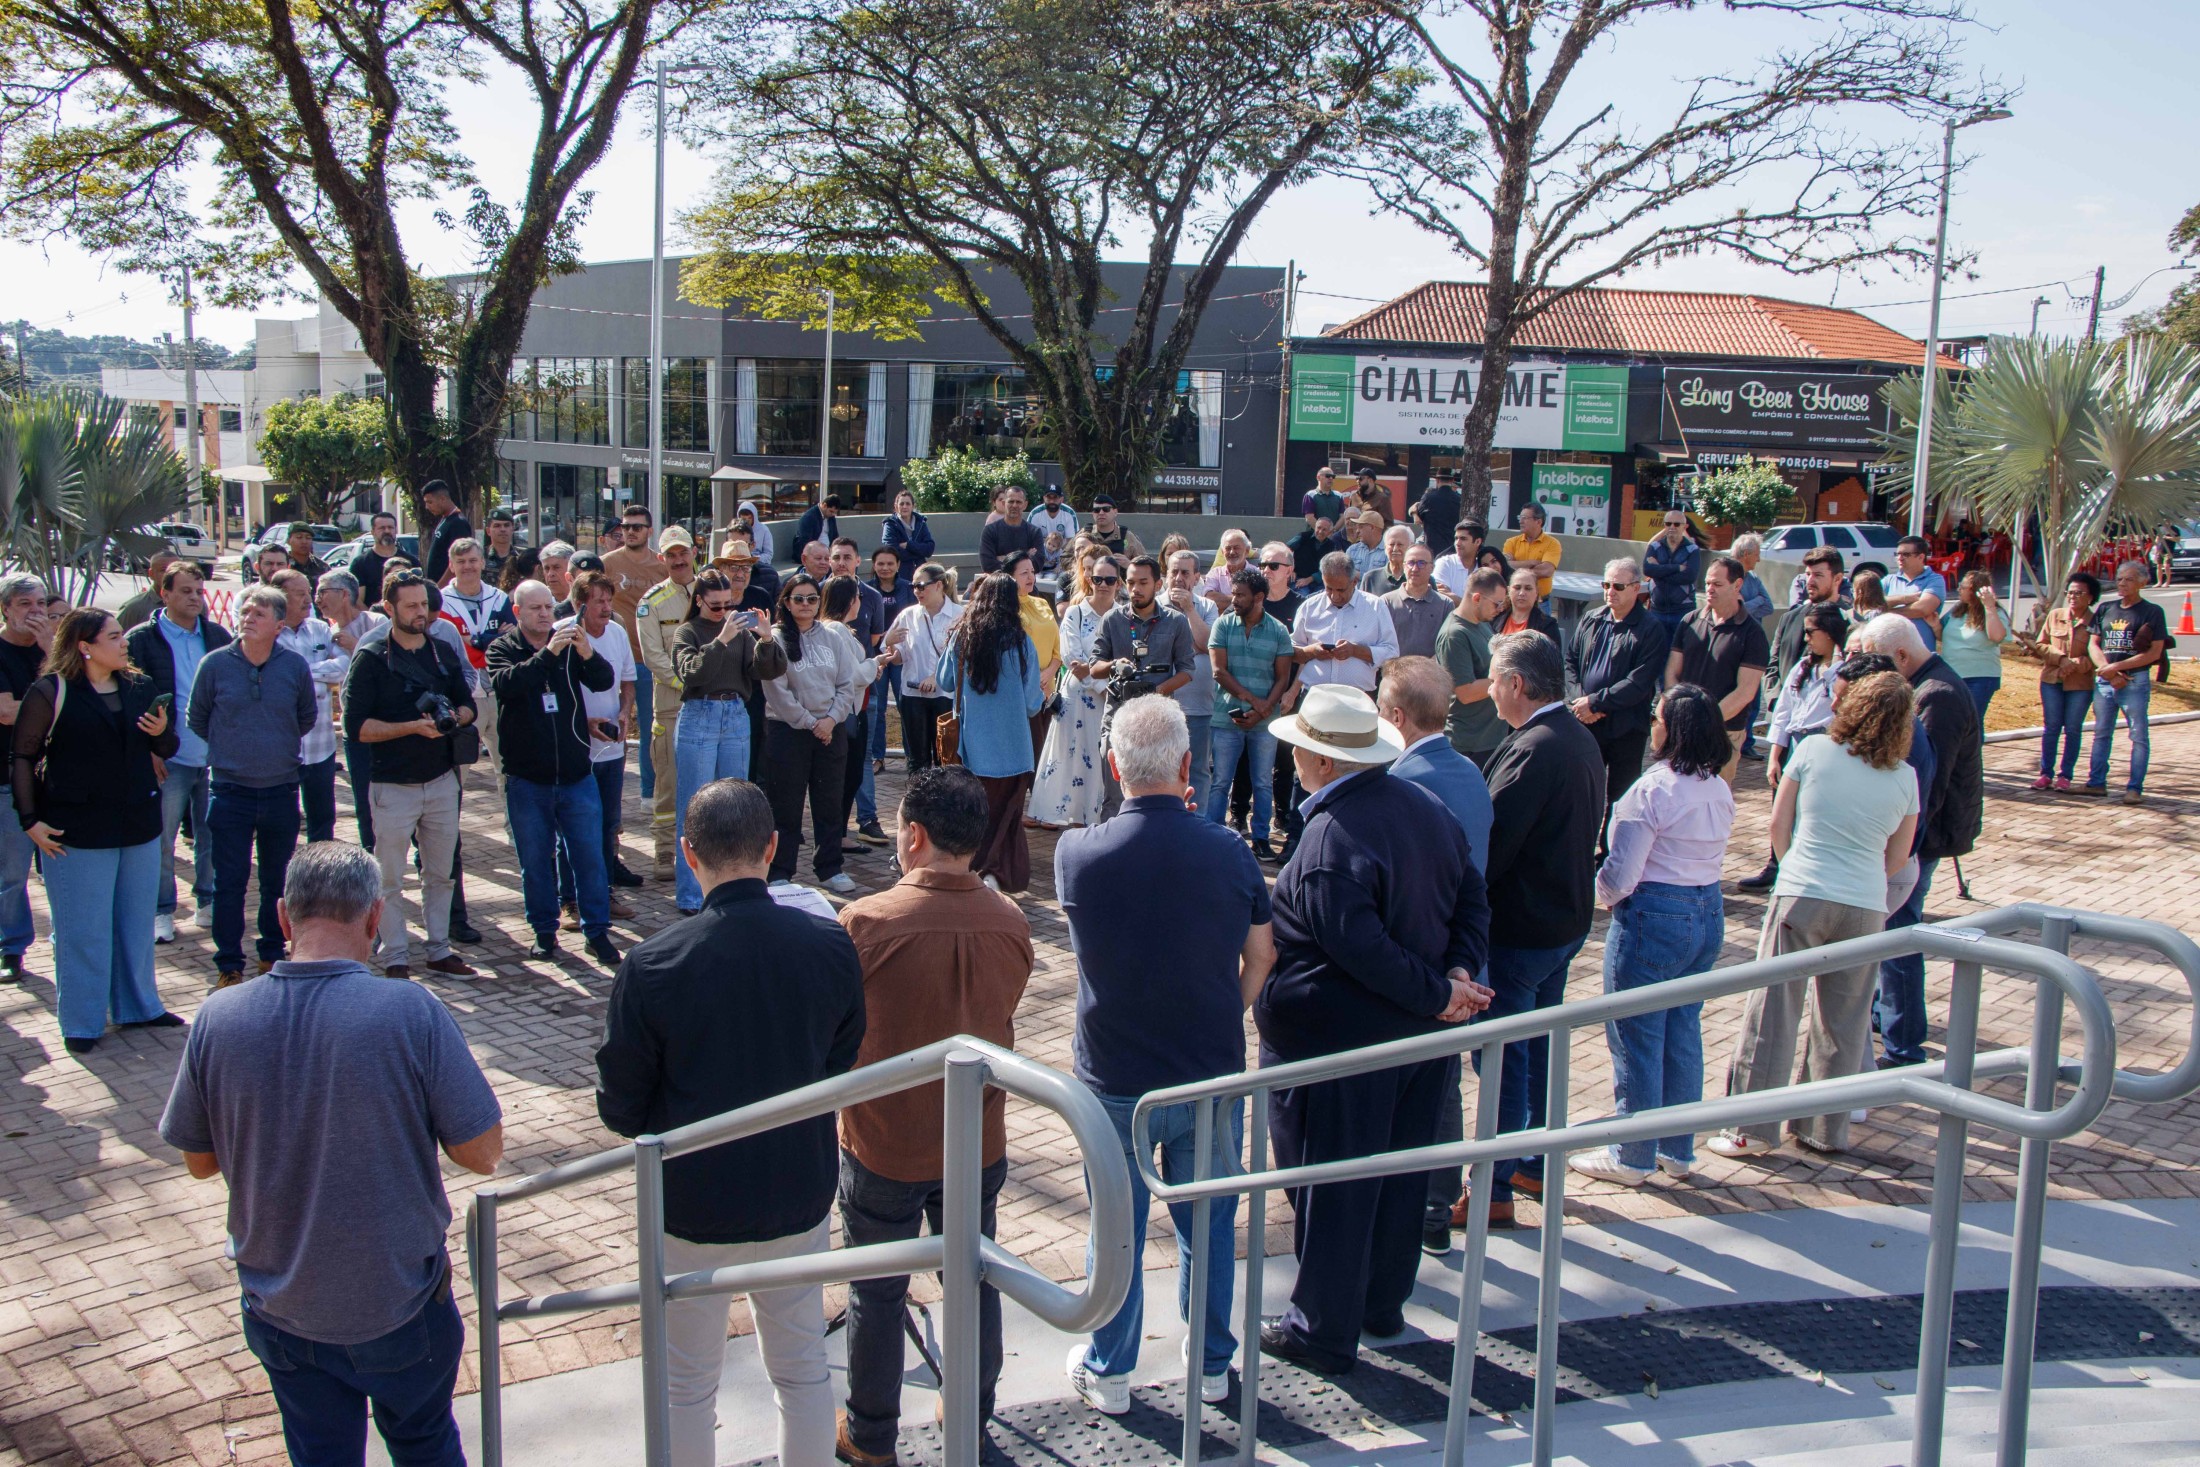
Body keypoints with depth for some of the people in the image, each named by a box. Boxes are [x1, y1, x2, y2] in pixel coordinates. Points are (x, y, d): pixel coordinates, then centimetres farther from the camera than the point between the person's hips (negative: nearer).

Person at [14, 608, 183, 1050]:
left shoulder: (140, 687, 7)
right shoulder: (51, 691, -8)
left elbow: (165, 749, 16)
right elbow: (24, 756, -5)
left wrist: (161, 732, -7)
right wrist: (30, 820, -10)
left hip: (139, 825, 5)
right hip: (77, 831, -5)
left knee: (137, 922, 14)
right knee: (81, 929, 3)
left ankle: (138, 1006, 28)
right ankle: (81, 1022, 15)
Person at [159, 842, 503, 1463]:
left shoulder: (217, 1018, -14)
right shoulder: (411, 1012, -24)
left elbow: (199, 1161, 0)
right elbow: (483, 1155, -16)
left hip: (281, 1311, 2)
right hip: (400, 1303, -2)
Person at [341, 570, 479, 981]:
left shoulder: (444, 653, 9)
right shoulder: (371, 658, -6)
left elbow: (468, 704, 15)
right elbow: (357, 726, -13)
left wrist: (454, 718, -8)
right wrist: (414, 727, -22)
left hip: (442, 780, 5)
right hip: (393, 785, -5)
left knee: (440, 873, 12)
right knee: (390, 879, 2)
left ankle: (439, 950, 22)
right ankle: (395, 958, 11)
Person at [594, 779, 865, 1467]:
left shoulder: (651, 965, -21)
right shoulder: (830, 944, -12)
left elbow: (621, 1108, -11)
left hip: (694, 1203, -3)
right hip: (799, 1194, 3)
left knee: (688, 1385, 17)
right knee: (803, 1369, 21)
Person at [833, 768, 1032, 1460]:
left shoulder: (864, 923, -22)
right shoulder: (1010, 924, -10)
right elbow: (998, 1027, 4)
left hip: (883, 1148, -3)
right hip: (979, 1144, 3)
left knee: (877, 1294, 15)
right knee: (975, 1282, 20)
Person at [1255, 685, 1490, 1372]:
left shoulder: (1329, 839, -26)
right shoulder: (1426, 806, 1)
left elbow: (1361, 947, -28)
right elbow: (1471, 897, 5)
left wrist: (1438, 993, -17)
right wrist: (1459, 975, -6)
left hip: (1337, 1044, -8)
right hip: (1420, 1033, 8)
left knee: (1330, 1185, 6)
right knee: (1401, 1170, 20)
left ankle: (1324, 1331, 20)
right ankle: (1384, 1303, 37)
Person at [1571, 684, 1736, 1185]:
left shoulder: (1652, 791, -19)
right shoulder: (1720, 790, 4)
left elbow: (1620, 875, -18)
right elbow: (1715, 857, 12)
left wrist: (1604, 895, 2)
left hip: (1653, 918, -8)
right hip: (1709, 914, 8)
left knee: (1637, 1038, 4)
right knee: (1683, 1032, 17)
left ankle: (1633, 1158, 14)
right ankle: (1677, 1149, 27)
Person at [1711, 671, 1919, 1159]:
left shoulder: (1813, 751, -3)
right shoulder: (1904, 777, 2)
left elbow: (1779, 823, 3)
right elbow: (1897, 858, 9)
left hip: (1801, 897, -2)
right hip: (1866, 906, 2)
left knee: (1773, 1013, 4)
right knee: (1843, 1022, 13)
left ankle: (1753, 1129, 7)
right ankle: (1827, 1129, 22)